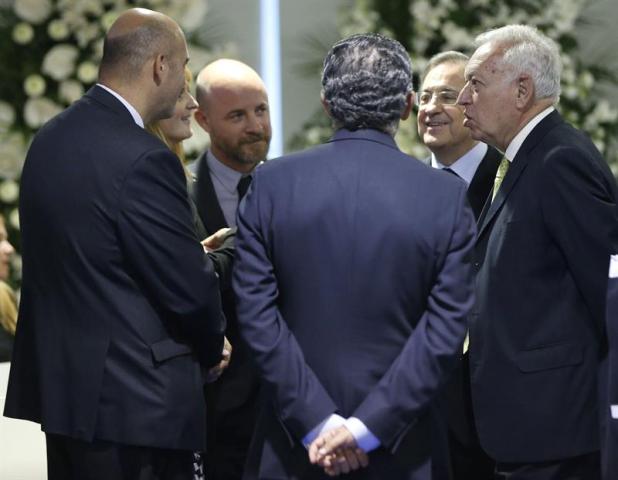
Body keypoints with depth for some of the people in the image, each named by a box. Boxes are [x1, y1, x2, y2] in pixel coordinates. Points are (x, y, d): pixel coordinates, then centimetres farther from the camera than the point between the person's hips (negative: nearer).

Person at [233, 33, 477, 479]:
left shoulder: (270, 185, -3)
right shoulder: (448, 197, -5)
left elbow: (256, 314, -7)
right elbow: (445, 330, -10)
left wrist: (316, 422, -9)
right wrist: (370, 427, -11)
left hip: (295, 444, 1)